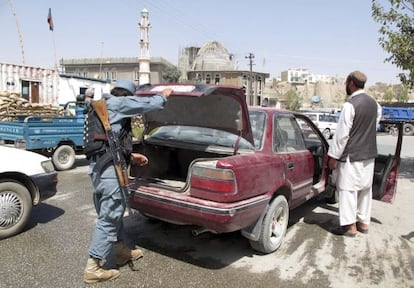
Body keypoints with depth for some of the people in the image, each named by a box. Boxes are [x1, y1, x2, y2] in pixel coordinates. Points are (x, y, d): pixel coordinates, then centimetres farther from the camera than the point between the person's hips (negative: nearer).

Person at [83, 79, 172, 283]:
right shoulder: (118, 103, -6)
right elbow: (148, 104, -3)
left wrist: (131, 155, 32)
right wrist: (163, 96, 17)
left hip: (98, 166, 10)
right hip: (110, 169, -10)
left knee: (113, 213, 21)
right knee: (108, 218, -3)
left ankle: (122, 252, 36)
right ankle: (93, 268, 5)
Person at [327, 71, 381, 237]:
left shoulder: (350, 105, -17)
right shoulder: (374, 103, 7)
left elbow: (342, 133, -17)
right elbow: (375, 123, 15)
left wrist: (333, 156, -11)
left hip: (351, 156, -8)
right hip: (369, 155, 8)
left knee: (348, 190, 1)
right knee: (365, 189, 15)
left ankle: (350, 226, 7)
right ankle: (363, 222, 26)